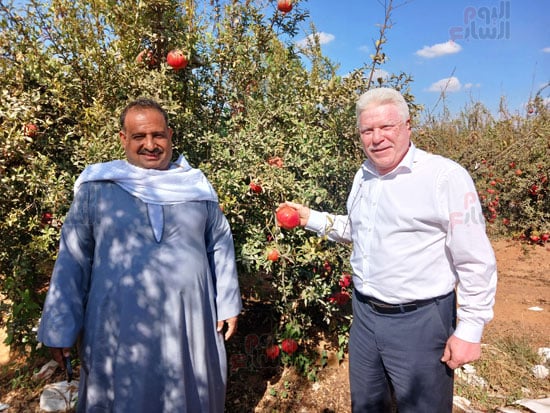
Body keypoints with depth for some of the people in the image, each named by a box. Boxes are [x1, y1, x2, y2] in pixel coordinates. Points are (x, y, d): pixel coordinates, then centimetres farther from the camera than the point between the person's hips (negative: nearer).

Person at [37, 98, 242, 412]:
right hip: (119, 325, -1)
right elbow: (73, 258, 0)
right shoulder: (97, 186, -3)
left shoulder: (196, 184, 2)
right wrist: (61, 326, -1)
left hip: (188, 322, 2)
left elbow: (220, 246, 6)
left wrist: (228, 304, 6)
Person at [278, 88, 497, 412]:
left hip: (419, 321, -6)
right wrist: (311, 218, 9)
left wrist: (469, 330, -13)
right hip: (364, 313, 7)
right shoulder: (363, 175, 4)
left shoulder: (446, 176, -18)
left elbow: (476, 263, -15)